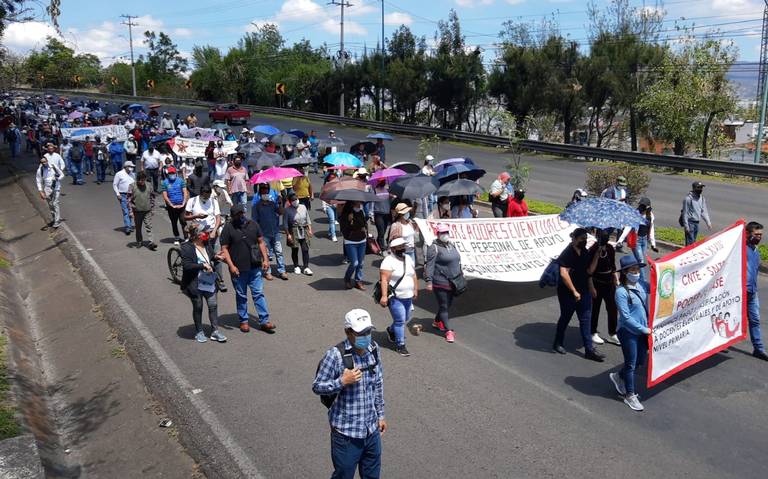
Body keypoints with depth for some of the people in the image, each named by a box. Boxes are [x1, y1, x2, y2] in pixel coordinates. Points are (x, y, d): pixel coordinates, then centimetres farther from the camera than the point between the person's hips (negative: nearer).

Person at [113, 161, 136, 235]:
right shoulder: (119, 174, -3)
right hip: (123, 195, -6)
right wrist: (117, 194, -11)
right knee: (125, 212, -12)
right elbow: (114, 185, -2)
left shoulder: (132, 174, 15)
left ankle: (131, 226, 19)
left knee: (131, 212, 9)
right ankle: (127, 227, -15)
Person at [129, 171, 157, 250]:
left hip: (147, 211, 0)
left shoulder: (149, 186, 0)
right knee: (138, 227, 12)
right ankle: (139, 242, 25)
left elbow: (152, 199, 10)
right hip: (137, 211, 0)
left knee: (149, 227, -6)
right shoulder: (133, 186, -7)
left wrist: (152, 209, 9)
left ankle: (150, 242, -7)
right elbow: (129, 200, -3)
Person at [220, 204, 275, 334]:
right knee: (241, 296, 10)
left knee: (259, 294, 4)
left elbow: (261, 242, 10)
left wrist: (265, 259, 4)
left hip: (255, 267, 3)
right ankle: (243, 321, 23)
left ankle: (264, 321, 7)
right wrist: (231, 266, -16)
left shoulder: (253, 224, 5)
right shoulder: (228, 228, -7)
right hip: (238, 269, -3)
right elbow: (224, 249, -8)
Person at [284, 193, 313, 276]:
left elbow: (308, 219, 12)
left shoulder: (303, 207, 5)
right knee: (295, 250, 7)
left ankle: (306, 267, 7)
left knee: (305, 249, -1)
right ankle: (296, 267, 23)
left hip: (304, 231, 3)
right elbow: (285, 223, -7)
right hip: (294, 232, -3)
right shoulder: (287, 210, -7)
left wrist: (310, 230, 8)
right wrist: (288, 234, -11)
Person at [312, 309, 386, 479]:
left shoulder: (373, 348, -4)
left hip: (372, 428, 5)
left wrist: (380, 415, 12)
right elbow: (317, 387, -13)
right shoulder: (335, 355, -21)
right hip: (346, 431, -5)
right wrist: (342, 381, -26)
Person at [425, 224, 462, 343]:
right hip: (440, 283, -8)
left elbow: (457, 262, 23)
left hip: (452, 283, 8)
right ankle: (449, 330, 3)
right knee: (443, 306, -2)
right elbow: (429, 265, -17)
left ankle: (437, 322, 39)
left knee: (448, 305, 18)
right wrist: (429, 281, -22)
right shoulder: (434, 248, -13)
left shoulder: (451, 246, 13)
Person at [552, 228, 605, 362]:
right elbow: (563, 274, -25)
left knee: (586, 319, 4)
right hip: (568, 293, -6)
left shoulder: (585, 252, 6)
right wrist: (574, 291, -23)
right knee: (565, 317, 9)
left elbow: (589, 270, 12)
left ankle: (589, 349, 8)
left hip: (583, 291, 6)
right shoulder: (567, 253, -18)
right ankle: (557, 344, 28)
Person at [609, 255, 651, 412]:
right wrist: (643, 329, -18)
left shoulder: (641, 285, 1)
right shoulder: (621, 291, -19)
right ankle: (630, 396, 21)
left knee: (640, 361, 18)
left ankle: (618, 377, 43)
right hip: (628, 332, -7)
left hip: (643, 330, 7)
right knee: (631, 364, 5)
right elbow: (626, 317, -20)